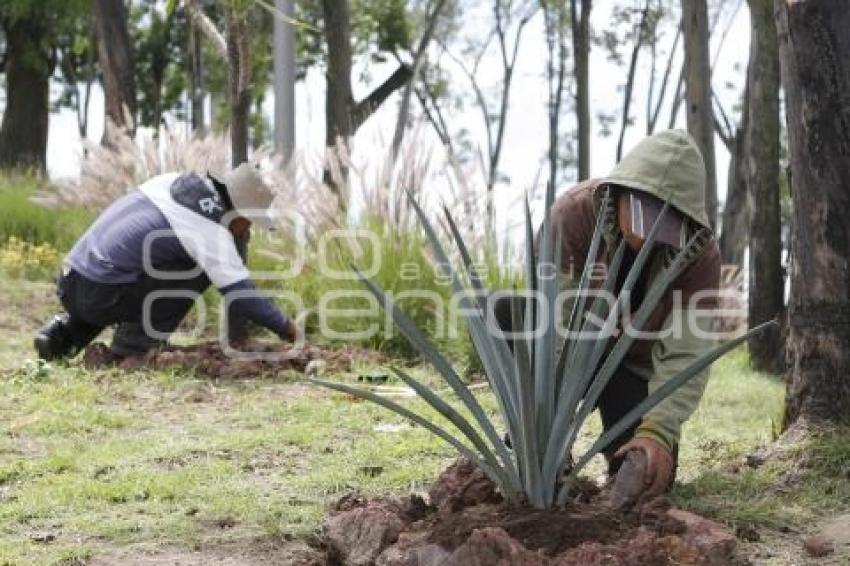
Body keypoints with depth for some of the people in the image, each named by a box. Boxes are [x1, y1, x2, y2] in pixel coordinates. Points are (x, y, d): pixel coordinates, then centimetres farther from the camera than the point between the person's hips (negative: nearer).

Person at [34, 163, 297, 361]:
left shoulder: (176, 181, 11)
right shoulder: (212, 231, -10)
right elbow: (241, 294, -11)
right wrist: (284, 325, 3)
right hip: (99, 296, -8)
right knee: (200, 270, -3)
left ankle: (66, 331, 20)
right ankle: (134, 345, -3)